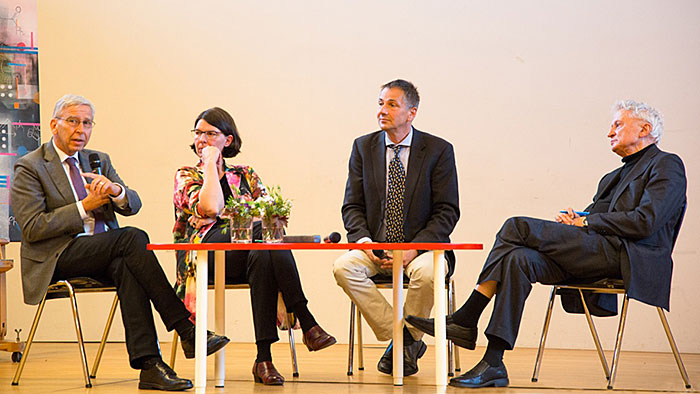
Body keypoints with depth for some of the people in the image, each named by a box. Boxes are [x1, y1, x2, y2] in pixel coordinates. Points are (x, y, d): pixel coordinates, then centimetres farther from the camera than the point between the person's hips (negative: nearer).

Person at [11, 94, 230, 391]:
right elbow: (32, 228, -11)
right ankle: (185, 330, -29)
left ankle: (148, 364, -39)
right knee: (133, 238, -28)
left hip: (102, 253, 5)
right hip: (58, 256, -5)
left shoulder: (99, 160, 18)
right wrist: (84, 207, -14)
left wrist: (115, 191, -16)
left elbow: (133, 205, 8)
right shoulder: (30, 168, -1)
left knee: (125, 266, -32)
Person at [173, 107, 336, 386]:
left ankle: (264, 358, -41)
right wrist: (209, 164, -1)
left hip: (243, 255, 3)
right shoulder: (186, 177, 14)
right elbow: (210, 208, -9)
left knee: (263, 258, -37)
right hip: (204, 255, -3)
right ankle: (306, 322, -40)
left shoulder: (245, 175, 24)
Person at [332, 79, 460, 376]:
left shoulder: (438, 150, -2)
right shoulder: (364, 147, 7)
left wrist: (414, 249, -18)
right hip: (375, 247, 3)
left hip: (422, 246, -3)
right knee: (343, 267, -27)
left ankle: (407, 339, -7)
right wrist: (364, 242, -13)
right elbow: (352, 206, 7)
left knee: (425, 272, -36)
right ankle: (400, 340, -15)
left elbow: (447, 211, -5)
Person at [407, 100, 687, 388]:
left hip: (629, 258, -8)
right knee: (519, 259, -21)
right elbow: (588, 217, 23)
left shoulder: (667, 165, 5)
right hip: (598, 254, 8)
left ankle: (465, 320, -12)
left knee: (518, 226, -17)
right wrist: (572, 219, -1)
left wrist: (585, 222, -6)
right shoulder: (614, 177, 33)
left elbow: (645, 222, -11)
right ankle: (493, 365, -27)